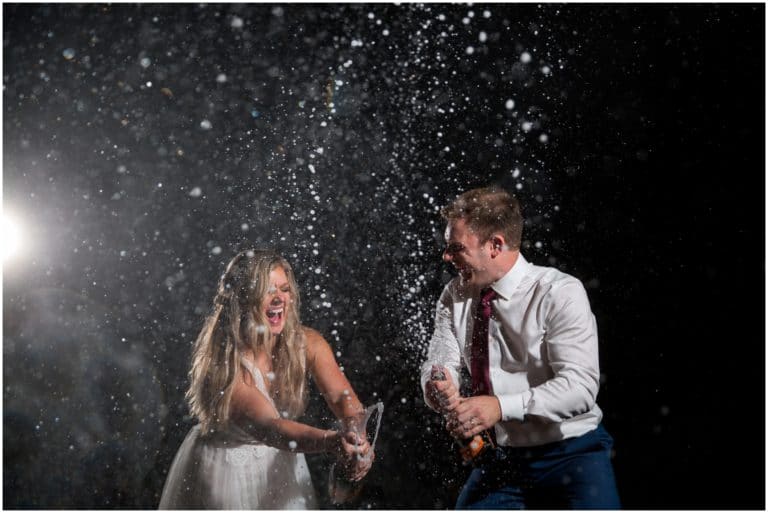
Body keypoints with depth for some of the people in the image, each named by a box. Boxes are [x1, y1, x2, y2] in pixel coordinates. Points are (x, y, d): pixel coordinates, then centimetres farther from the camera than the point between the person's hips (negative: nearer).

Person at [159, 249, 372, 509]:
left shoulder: (306, 343, -14)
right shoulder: (222, 359, -28)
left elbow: (342, 396, -24)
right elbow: (267, 427, -38)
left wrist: (358, 439, -45)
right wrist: (331, 441, -53)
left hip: (281, 466, 4)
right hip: (224, 469, -4)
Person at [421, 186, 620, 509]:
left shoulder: (560, 292, -13)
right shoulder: (455, 296, 4)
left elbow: (581, 386, -21)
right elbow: (440, 362, -4)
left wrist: (501, 406, -33)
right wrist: (439, 387, -28)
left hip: (570, 450, -4)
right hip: (499, 457, 4)